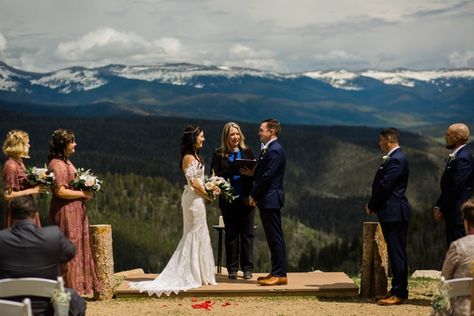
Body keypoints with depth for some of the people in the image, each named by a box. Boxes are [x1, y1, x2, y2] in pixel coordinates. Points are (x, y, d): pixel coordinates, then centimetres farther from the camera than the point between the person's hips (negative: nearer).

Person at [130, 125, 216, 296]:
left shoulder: (194, 156, 15)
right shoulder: (189, 157, -14)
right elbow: (194, 182, -19)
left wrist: (207, 194, 9)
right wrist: (208, 195, -11)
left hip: (197, 198, 10)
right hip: (194, 198, -10)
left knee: (193, 236, 12)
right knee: (197, 234, -4)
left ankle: (191, 274, 18)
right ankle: (196, 275, 3)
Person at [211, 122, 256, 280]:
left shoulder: (247, 152, 6)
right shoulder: (219, 154, 2)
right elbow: (215, 176, -5)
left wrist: (250, 174, -16)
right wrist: (230, 172, -18)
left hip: (246, 199, 1)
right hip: (228, 200, -1)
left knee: (247, 234, 4)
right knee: (231, 234, 6)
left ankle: (247, 268, 10)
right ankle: (232, 269, 13)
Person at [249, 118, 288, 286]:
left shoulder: (275, 150, -15)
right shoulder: (268, 149, 17)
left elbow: (267, 176, -19)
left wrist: (254, 195, -11)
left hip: (271, 199, -10)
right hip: (266, 200, 10)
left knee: (275, 237, -6)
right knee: (273, 238, 13)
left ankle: (280, 274, -3)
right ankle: (276, 272, 19)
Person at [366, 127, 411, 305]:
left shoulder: (396, 160, -17)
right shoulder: (393, 158, 16)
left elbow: (384, 186, -20)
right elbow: (382, 184, 17)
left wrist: (371, 206, -8)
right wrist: (373, 205, 7)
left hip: (394, 213, -11)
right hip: (391, 213, 11)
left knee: (397, 253, -5)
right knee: (395, 253, 14)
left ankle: (399, 293, -1)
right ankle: (397, 290, 22)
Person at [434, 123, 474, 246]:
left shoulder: (463, 158, -16)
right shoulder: (456, 156, 15)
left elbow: (456, 188, -20)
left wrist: (442, 210, -12)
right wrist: (438, 206, 9)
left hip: (459, 214, -10)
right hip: (453, 214, 10)